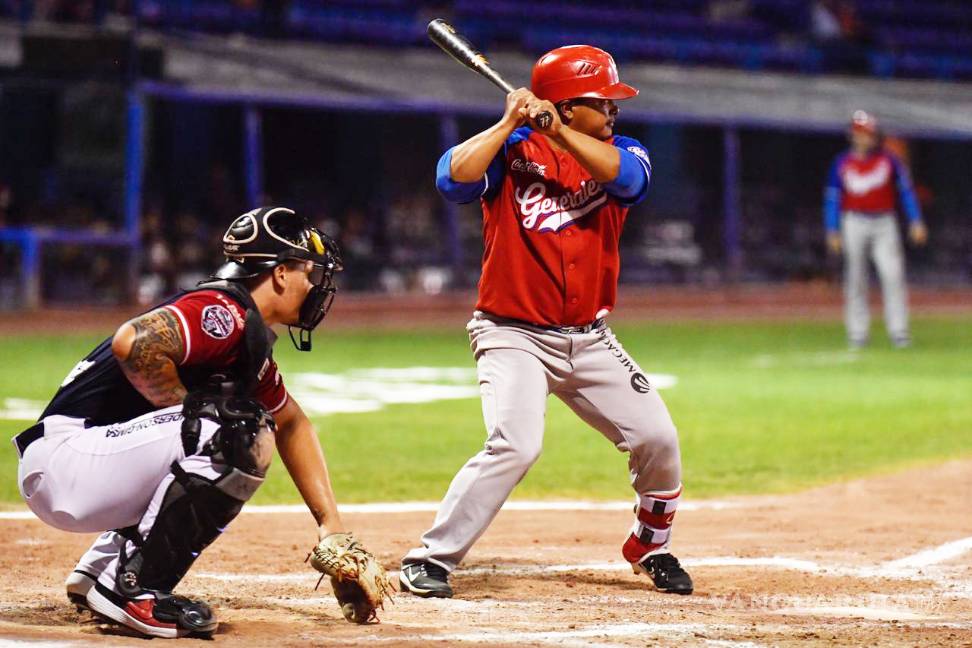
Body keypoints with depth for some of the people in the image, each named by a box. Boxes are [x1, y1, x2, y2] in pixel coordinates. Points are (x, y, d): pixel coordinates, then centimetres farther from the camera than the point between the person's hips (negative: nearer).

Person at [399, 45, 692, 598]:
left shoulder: (618, 153, 6)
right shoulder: (512, 151, -5)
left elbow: (627, 177, -18)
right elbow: (454, 179, -23)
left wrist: (557, 132, -25)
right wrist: (509, 122, -20)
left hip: (590, 340, 5)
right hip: (515, 337, -5)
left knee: (658, 438, 1)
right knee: (515, 445, -24)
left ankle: (651, 546, 27)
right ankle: (430, 561, -14)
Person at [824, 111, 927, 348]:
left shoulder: (888, 160, 3)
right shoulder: (842, 163, 2)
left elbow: (906, 190, 6)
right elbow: (832, 199, 5)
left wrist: (916, 222, -1)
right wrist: (832, 232, -1)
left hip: (884, 223, 0)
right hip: (854, 223, 0)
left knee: (893, 273, -11)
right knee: (856, 280, 2)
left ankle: (898, 331, -9)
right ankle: (858, 332, 9)